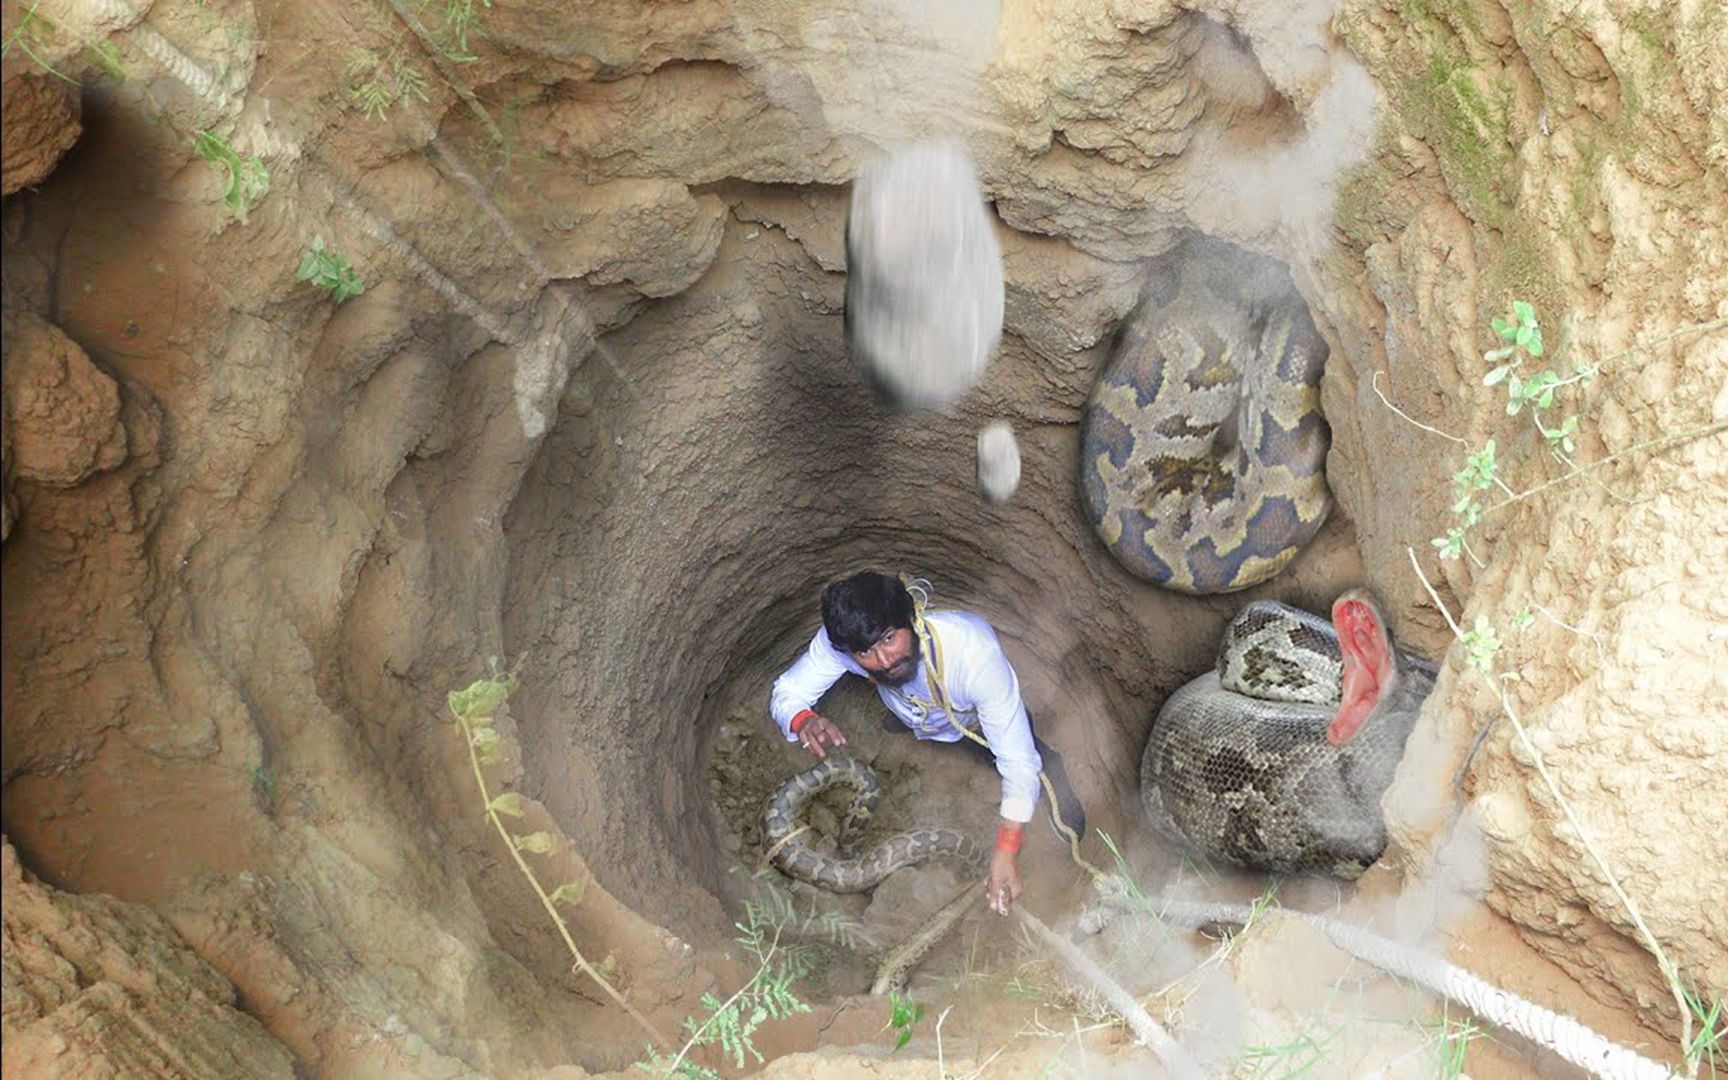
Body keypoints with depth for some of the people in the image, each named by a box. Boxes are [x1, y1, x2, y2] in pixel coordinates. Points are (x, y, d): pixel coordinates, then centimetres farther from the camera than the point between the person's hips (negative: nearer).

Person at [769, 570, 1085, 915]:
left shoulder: (974, 650, -45)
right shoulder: (842, 640, -36)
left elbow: (1018, 761, -40)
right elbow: (785, 693, -23)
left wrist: (1006, 852, -47)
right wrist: (803, 720, -48)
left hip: (982, 721, -4)